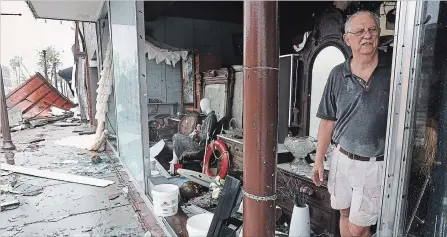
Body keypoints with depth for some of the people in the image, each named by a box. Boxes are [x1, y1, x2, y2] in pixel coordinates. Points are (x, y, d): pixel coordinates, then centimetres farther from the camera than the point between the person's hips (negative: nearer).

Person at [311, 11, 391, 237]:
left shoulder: (392, 71, -9)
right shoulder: (338, 74, -1)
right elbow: (328, 120, 3)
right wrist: (319, 159, 4)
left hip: (374, 165, -3)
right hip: (342, 158, 3)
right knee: (344, 215, 20)